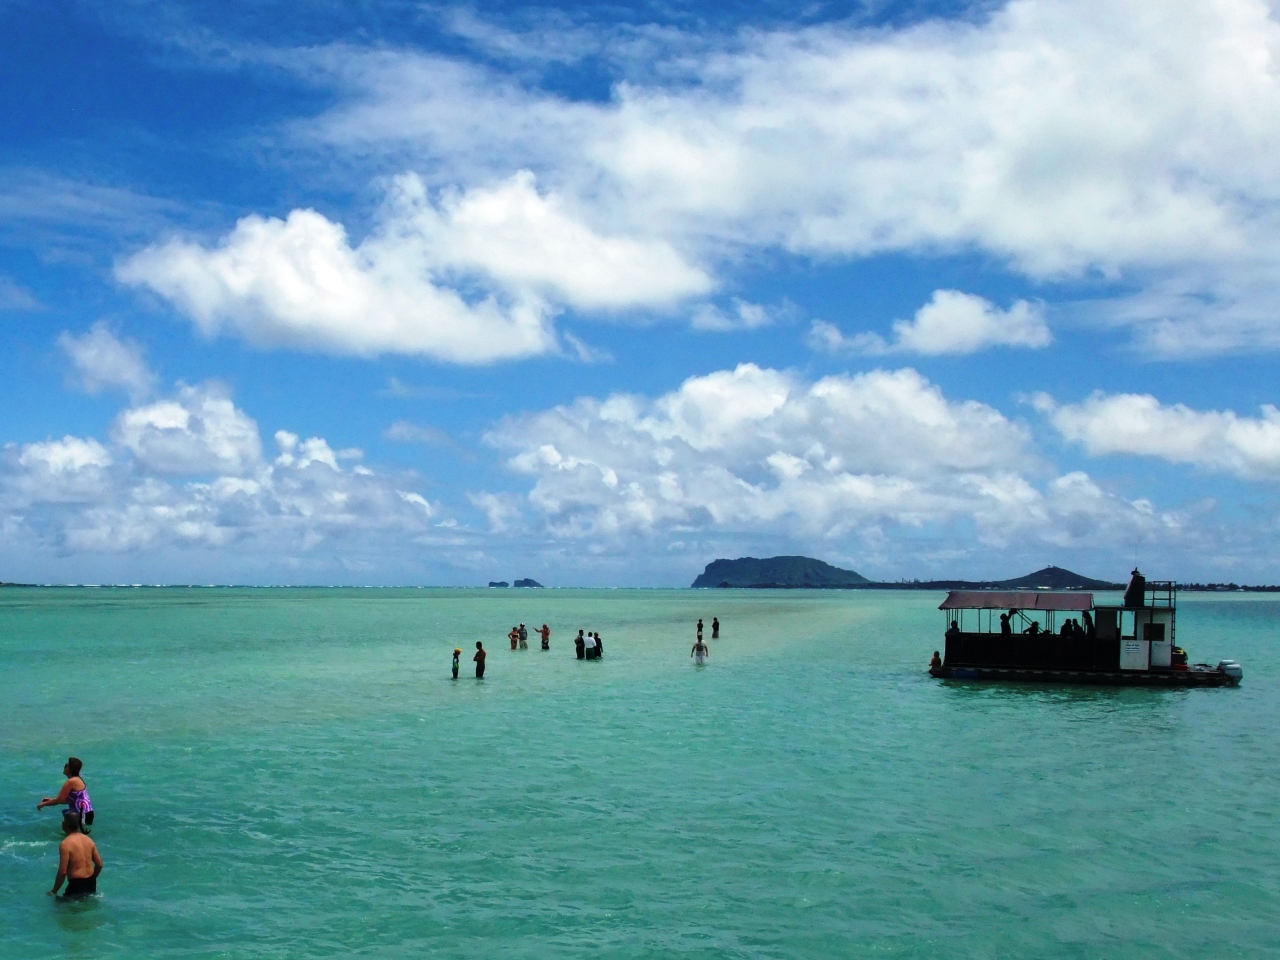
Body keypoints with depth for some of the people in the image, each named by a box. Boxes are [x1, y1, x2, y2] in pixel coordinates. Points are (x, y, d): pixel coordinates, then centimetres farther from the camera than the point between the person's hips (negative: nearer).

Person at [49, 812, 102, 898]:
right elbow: (99, 865, 9)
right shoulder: (88, 840, 7)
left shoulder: (65, 844, -14)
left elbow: (63, 871, -17)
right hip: (91, 883, 7)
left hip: (76, 884, -7)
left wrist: (54, 891, -6)